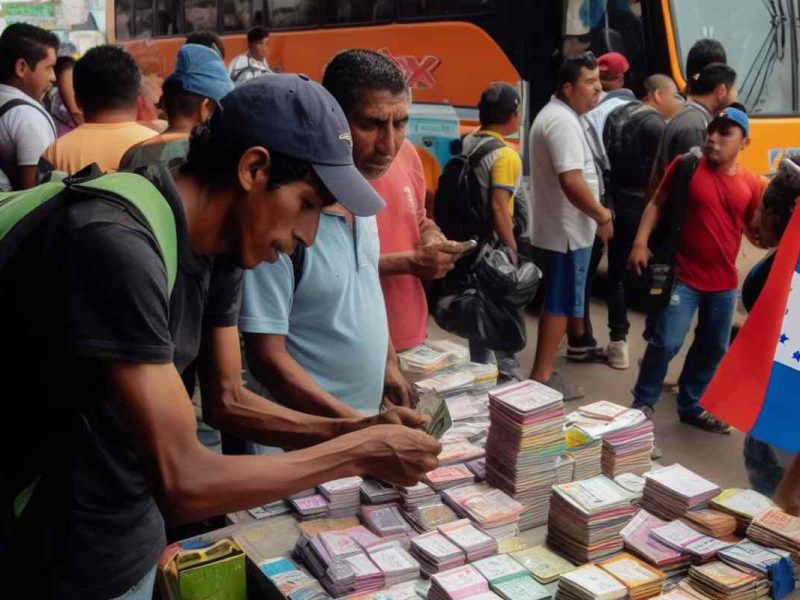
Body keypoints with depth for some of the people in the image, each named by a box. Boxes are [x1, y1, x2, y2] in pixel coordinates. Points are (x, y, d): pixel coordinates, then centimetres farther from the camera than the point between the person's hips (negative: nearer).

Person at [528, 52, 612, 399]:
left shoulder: (555, 114, 15)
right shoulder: (564, 122, -20)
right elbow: (572, 181, -28)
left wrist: (596, 211, 18)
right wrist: (602, 216, -16)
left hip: (560, 226, 10)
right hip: (568, 229, -10)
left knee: (569, 293, 22)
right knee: (560, 300, -4)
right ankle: (541, 376, 2)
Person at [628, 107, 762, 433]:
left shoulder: (750, 184, 1)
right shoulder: (687, 165, -7)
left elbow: (756, 233, 10)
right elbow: (657, 204, -2)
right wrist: (640, 242, -12)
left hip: (724, 281, 4)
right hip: (683, 276, -4)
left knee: (713, 348, 14)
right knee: (666, 342, -7)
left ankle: (691, 405, 32)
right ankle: (644, 402, 13)